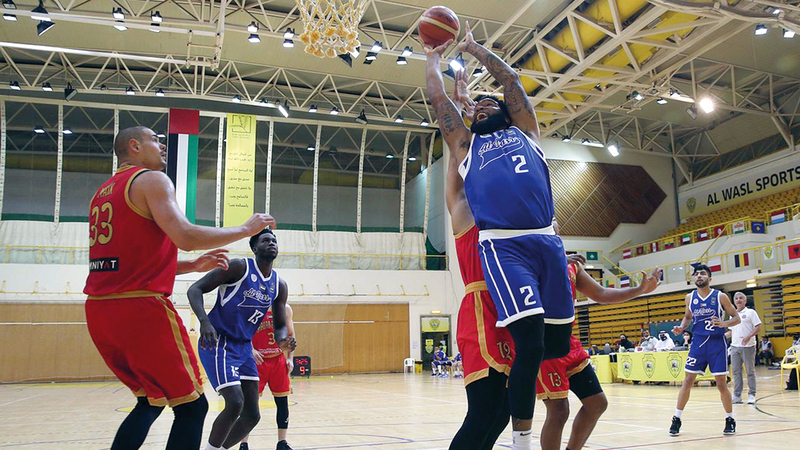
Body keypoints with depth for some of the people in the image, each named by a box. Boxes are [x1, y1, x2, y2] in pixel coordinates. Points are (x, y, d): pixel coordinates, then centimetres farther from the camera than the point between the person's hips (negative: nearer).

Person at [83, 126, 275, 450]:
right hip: (141, 308, -9)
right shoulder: (151, 179, -4)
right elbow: (186, 237, -20)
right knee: (191, 406, 0)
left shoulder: (102, 193, 23)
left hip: (99, 309, 9)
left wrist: (193, 266, 21)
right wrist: (246, 229, -7)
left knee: (151, 402, 21)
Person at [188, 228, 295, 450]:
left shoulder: (279, 285, 5)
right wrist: (204, 321, -32)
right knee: (235, 403, -21)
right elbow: (195, 289, -15)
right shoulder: (239, 267, -13)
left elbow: (280, 326, 11)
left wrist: (282, 340, -13)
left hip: (244, 347, 7)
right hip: (218, 343, -7)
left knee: (252, 415, 4)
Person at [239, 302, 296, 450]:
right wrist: (251, 349, -22)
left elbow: (291, 335, 12)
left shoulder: (285, 309, 5)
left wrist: (290, 358, 4)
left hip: (279, 361, 4)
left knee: (283, 402, 6)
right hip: (257, 361, -4)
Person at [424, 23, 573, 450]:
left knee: (559, 343, 1)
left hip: (548, 241, 4)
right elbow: (437, 96, 25)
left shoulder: (525, 132, 27)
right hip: (503, 244, -3)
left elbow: (511, 78, 30)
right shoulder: (465, 143, 23)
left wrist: (473, 47, 41)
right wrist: (435, 56, 40)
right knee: (530, 342, -17)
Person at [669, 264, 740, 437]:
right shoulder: (690, 298, 4)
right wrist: (681, 327, 0)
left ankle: (730, 419, 18)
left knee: (721, 383, -1)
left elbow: (736, 318, -1)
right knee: (688, 380, 0)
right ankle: (676, 419, 8)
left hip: (717, 343, -2)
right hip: (698, 342, 3)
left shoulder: (720, 297, -6)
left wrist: (724, 323, -21)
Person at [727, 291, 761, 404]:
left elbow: (758, 327, -8)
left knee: (750, 371, 0)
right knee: (736, 371, 5)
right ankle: (737, 395, 9)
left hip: (748, 346, -5)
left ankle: (751, 395, 6)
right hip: (735, 346, 5)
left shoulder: (750, 312, -1)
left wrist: (749, 336, -21)